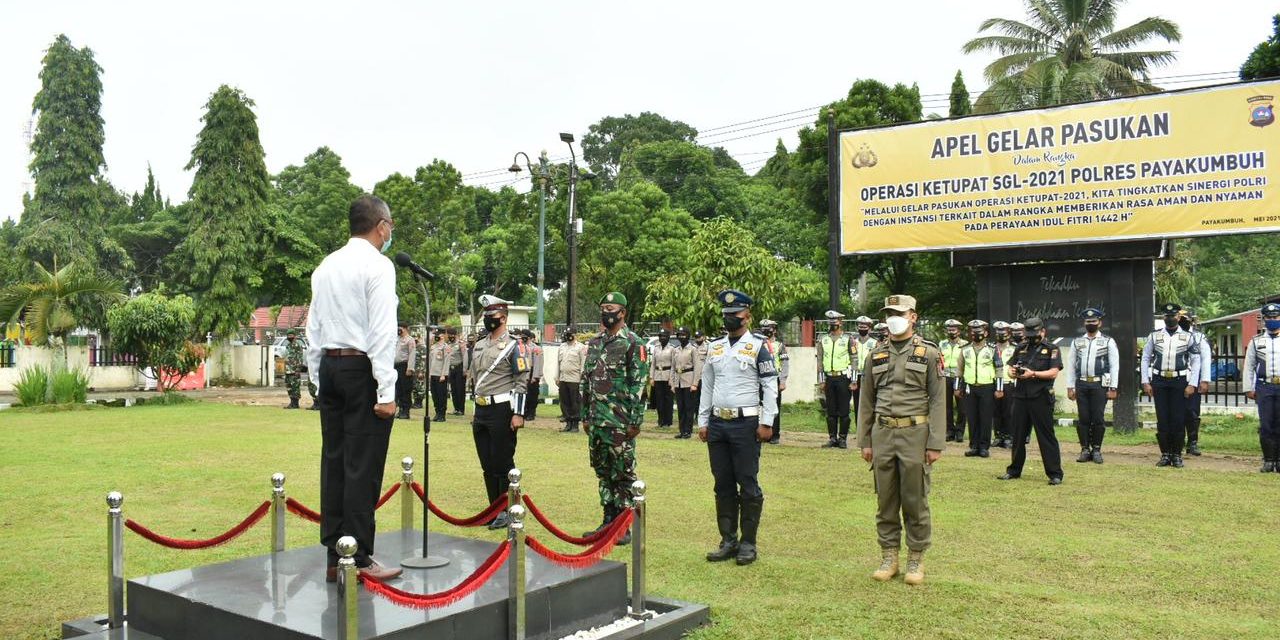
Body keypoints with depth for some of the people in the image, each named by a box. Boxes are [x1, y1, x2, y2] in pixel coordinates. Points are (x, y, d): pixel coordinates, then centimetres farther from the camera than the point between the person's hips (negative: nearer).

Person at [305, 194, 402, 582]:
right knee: (363, 466, -4)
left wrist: (318, 379, 19)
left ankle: (334, 556, 14)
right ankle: (359, 559, -1)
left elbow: (314, 328, 15)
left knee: (334, 461, 9)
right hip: (363, 369, -7)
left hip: (330, 367, 8)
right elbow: (382, 332, -15)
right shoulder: (378, 266, -8)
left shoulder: (326, 266, 14)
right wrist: (387, 392, -15)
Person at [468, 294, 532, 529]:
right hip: (481, 411, 8)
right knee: (487, 465, 11)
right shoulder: (479, 345, 15)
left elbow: (522, 382, -13)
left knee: (503, 464, -2)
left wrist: (518, 414, -18)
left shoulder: (514, 346, -9)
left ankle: (507, 512, 8)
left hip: (502, 412, -7)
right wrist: (476, 411, 20)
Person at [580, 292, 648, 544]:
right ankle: (608, 521, 23)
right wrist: (585, 415, 14)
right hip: (596, 420, 7)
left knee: (623, 474, 1)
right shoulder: (594, 343, 13)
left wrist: (636, 421, -15)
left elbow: (639, 385, -12)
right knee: (603, 472, 13)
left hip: (620, 421, -7)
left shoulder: (633, 343, -8)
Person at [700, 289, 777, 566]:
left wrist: (766, 423, -11)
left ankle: (748, 543, 10)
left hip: (746, 424, -5)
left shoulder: (759, 347, -3)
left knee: (748, 486, 0)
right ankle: (728, 541, 18)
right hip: (717, 424, 5)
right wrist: (703, 422, 11)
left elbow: (770, 387, -6)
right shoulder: (715, 348, 12)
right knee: (723, 486, 10)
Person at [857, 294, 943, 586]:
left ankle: (916, 560, 15)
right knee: (885, 501, 8)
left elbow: (937, 401, -4)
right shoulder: (876, 355, 9)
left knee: (915, 501, 3)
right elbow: (866, 401, 11)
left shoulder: (929, 353, -1)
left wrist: (936, 444, -9)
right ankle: (889, 557, 19)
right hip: (882, 434, 3)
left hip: (915, 434, -3)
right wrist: (864, 441, 7)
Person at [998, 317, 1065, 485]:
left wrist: (1033, 374, -19)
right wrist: (1012, 372, -6)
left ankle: (1055, 474, 3)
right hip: (1020, 397, 5)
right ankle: (1014, 471, 23)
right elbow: (1010, 367, 16)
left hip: (1041, 398, -5)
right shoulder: (1021, 348, 16)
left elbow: (1053, 372, -9)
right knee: (1018, 436, 12)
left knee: (1046, 436, -3)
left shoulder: (1051, 349, 1)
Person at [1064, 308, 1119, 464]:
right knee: (1083, 419, 3)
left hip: (1100, 385, -2)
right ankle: (1085, 449, 12)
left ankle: (1096, 450, 12)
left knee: (1098, 419, 0)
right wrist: (1070, 387, 4)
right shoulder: (1076, 342, 10)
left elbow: (1114, 366, -1)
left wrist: (1113, 388, -7)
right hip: (1081, 385, 2)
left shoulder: (1108, 342, 3)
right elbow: (1070, 366, 10)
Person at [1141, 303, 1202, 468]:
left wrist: (1192, 384, -5)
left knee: (1179, 420, 1)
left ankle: (1177, 455, 12)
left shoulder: (1187, 337, 3)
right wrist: (1146, 382, 1)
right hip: (1159, 382, 1)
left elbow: (1196, 361, 2)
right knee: (1162, 420, 3)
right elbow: (1145, 358, 7)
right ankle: (1165, 454, 13)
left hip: (1179, 382, -1)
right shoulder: (1154, 336, 5)